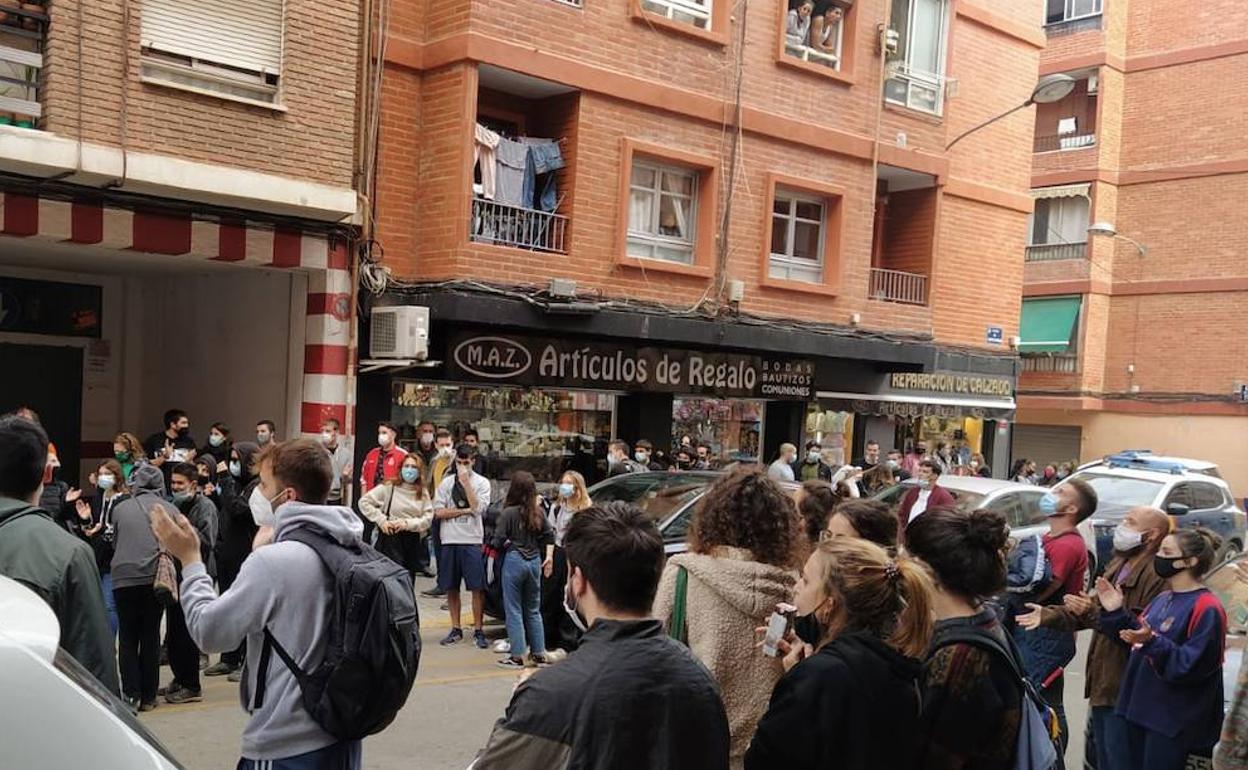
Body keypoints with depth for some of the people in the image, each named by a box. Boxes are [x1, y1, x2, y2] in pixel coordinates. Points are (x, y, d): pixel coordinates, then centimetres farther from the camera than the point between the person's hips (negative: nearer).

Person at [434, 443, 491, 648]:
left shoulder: (482, 482, 3)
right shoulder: (446, 482, 9)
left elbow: (478, 508, -13)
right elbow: (438, 512, -1)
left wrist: (466, 483, -13)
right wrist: (464, 511, -9)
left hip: (472, 541, -3)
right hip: (449, 540, 3)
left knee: (477, 587, -3)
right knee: (451, 587, 7)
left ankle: (478, 630, 5)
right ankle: (456, 629, 18)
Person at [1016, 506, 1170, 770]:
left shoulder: (1158, 576, -20)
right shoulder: (1119, 564, 14)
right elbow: (1095, 607, 21)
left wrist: (1094, 613, -30)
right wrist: (1049, 615, 11)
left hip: (1124, 687, -10)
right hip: (1103, 681, 10)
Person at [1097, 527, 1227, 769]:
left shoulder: (1206, 608, -15)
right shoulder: (1162, 599, 12)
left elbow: (1190, 666, -21)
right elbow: (1139, 640, 17)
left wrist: (1152, 642, -32)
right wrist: (1117, 614, 4)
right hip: (1140, 708, 9)